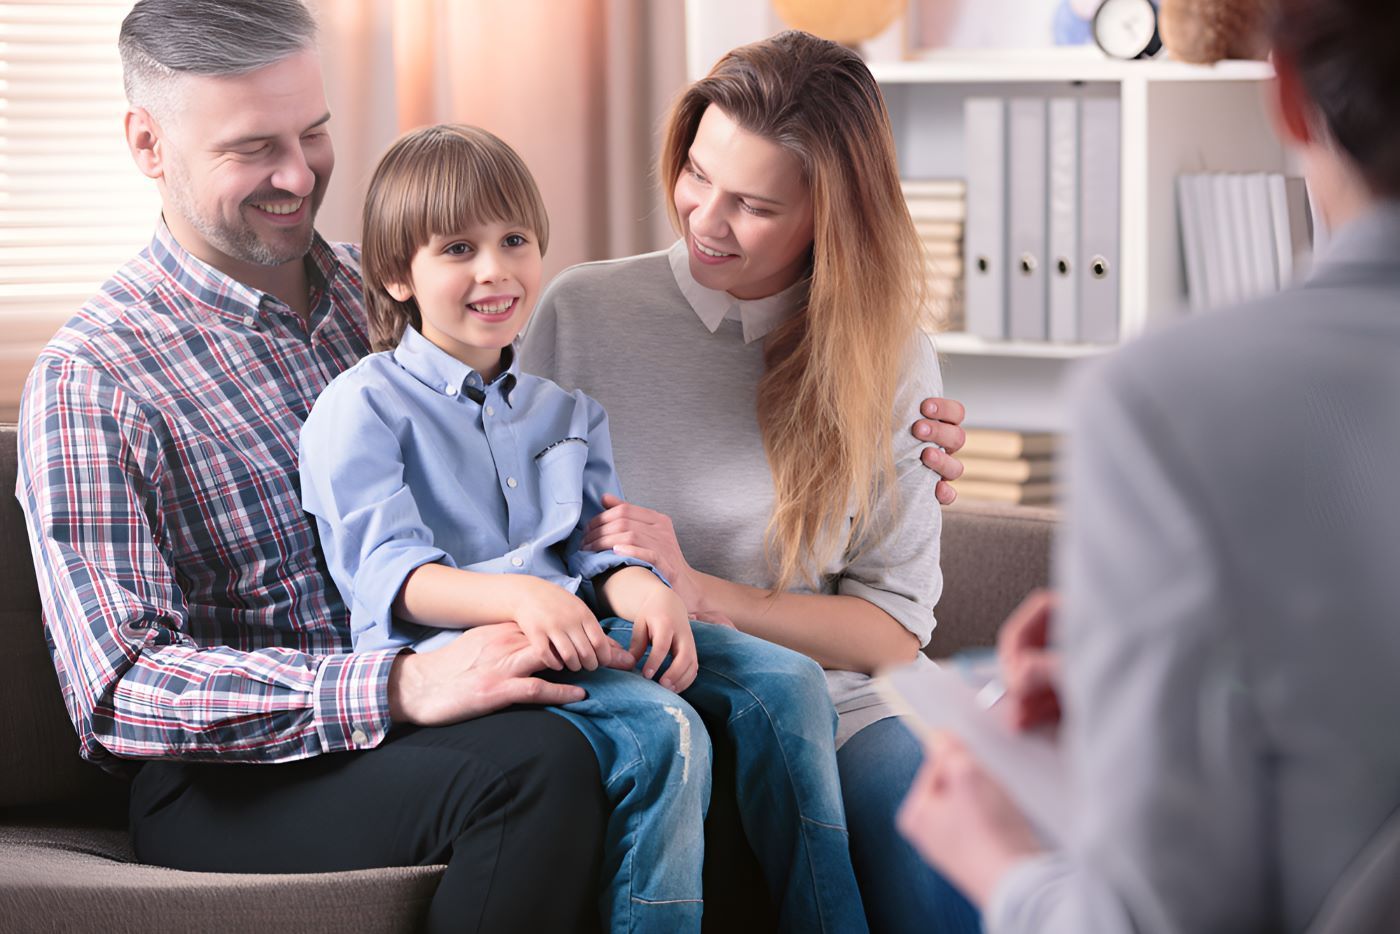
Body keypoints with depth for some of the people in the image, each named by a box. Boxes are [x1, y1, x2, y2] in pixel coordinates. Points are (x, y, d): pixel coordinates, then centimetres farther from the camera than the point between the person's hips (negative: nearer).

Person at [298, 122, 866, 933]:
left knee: (785, 681, -14)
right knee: (662, 730, -32)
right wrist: (517, 597, -28)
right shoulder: (362, 409, 4)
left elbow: (599, 546, 14)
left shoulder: (567, 410, 25)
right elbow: (386, 573, -9)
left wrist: (642, 590, -13)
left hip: (571, 625, 7)